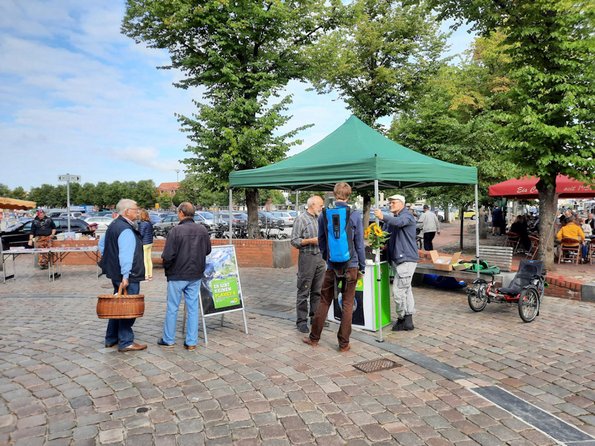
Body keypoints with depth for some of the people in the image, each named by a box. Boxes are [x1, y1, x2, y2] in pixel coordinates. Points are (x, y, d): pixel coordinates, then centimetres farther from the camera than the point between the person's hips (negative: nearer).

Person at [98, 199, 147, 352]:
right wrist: (125, 275, -30)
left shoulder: (113, 225, 14)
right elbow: (125, 255, -27)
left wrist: (110, 261, 25)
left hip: (115, 274, 10)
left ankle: (111, 338, 29)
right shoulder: (126, 230, -19)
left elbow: (102, 244, 25)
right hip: (128, 276, -10)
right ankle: (126, 342, 5)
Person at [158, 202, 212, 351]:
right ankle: (191, 341, 14)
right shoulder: (203, 230, -2)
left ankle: (168, 339, 21)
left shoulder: (176, 230, -18)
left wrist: (166, 267, 1)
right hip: (196, 275, 4)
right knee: (193, 308, 10)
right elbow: (208, 250, 8)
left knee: (172, 308, 10)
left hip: (177, 275, -4)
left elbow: (168, 255, -18)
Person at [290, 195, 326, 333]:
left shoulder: (319, 219, 14)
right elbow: (294, 241, -11)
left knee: (318, 290, 12)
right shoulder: (301, 219, -7)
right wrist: (311, 240, -19)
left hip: (320, 257, 7)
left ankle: (315, 317, 23)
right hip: (307, 257, -7)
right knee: (304, 291, -1)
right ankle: (301, 321, 6)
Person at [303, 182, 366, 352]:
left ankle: (314, 338, 23)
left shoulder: (324, 215, 0)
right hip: (350, 265, -2)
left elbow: (321, 241, 9)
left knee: (324, 302, 14)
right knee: (347, 304, 7)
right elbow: (359, 244, -4)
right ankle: (344, 343, 13)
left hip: (332, 265, 2)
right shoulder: (355, 215, -7)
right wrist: (362, 267, 4)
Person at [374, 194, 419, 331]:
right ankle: (408, 320, 22)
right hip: (398, 259, 10)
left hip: (407, 258, -10)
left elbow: (399, 222, -33)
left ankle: (402, 319, 2)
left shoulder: (407, 216, -10)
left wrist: (383, 217, -49)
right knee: (406, 289, 14)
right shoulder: (392, 218, 19)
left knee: (398, 290, -10)